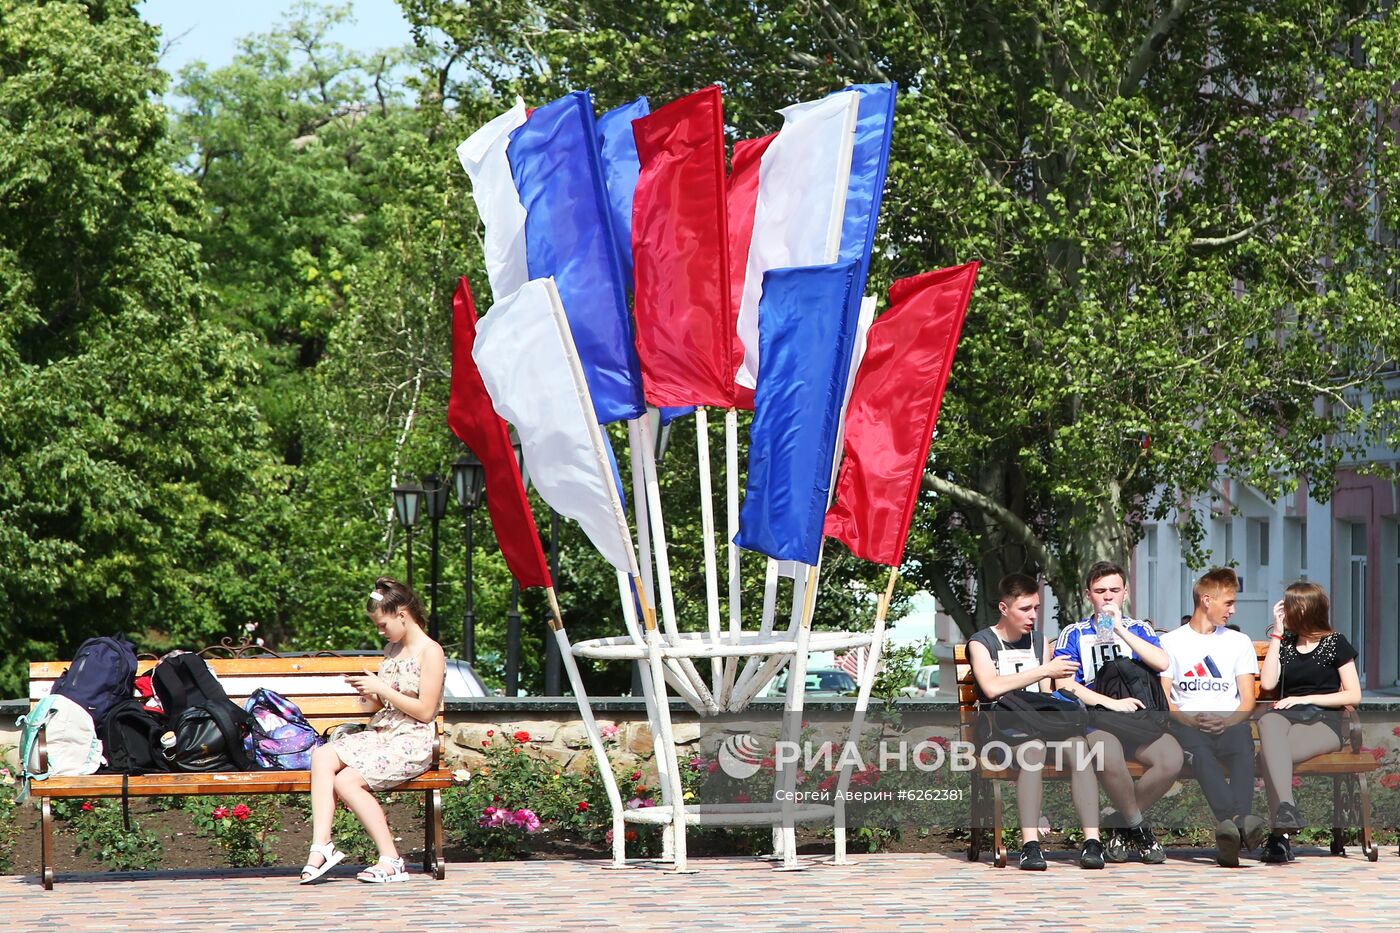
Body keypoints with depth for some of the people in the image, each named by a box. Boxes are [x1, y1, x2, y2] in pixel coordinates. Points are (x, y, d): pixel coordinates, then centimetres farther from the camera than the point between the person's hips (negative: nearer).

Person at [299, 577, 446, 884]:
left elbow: (424, 711, -13)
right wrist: (369, 692, 3)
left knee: (346, 781, -26)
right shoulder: (392, 649, 18)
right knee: (322, 757, -20)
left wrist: (381, 689, -13)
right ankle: (321, 845, -30)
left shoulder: (430, 652, -7)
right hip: (379, 734, 8)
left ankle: (390, 859, -19)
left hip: (411, 743, -8)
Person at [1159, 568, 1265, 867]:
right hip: (1188, 725, -2)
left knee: (1244, 746, -36)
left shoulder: (1239, 641, 22)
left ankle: (1230, 830, -59)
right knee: (1199, 749, -39)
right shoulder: (1171, 642, 17)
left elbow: (1248, 700, 12)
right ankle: (1241, 821, -61)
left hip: (1230, 723, 2)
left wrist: (1227, 721, -9)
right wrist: (1190, 720, -12)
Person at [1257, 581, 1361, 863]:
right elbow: (1268, 682, 7)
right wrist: (1277, 632, 10)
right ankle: (1286, 808, -58)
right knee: (1268, 723, -40)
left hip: (1324, 722, -3)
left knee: (1269, 753, -36)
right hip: (1288, 716, 3)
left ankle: (1279, 834, -42)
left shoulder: (1335, 643, 10)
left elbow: (1353, 695, 3)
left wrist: (1305, 699, -7)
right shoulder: (1285, 642, 23)